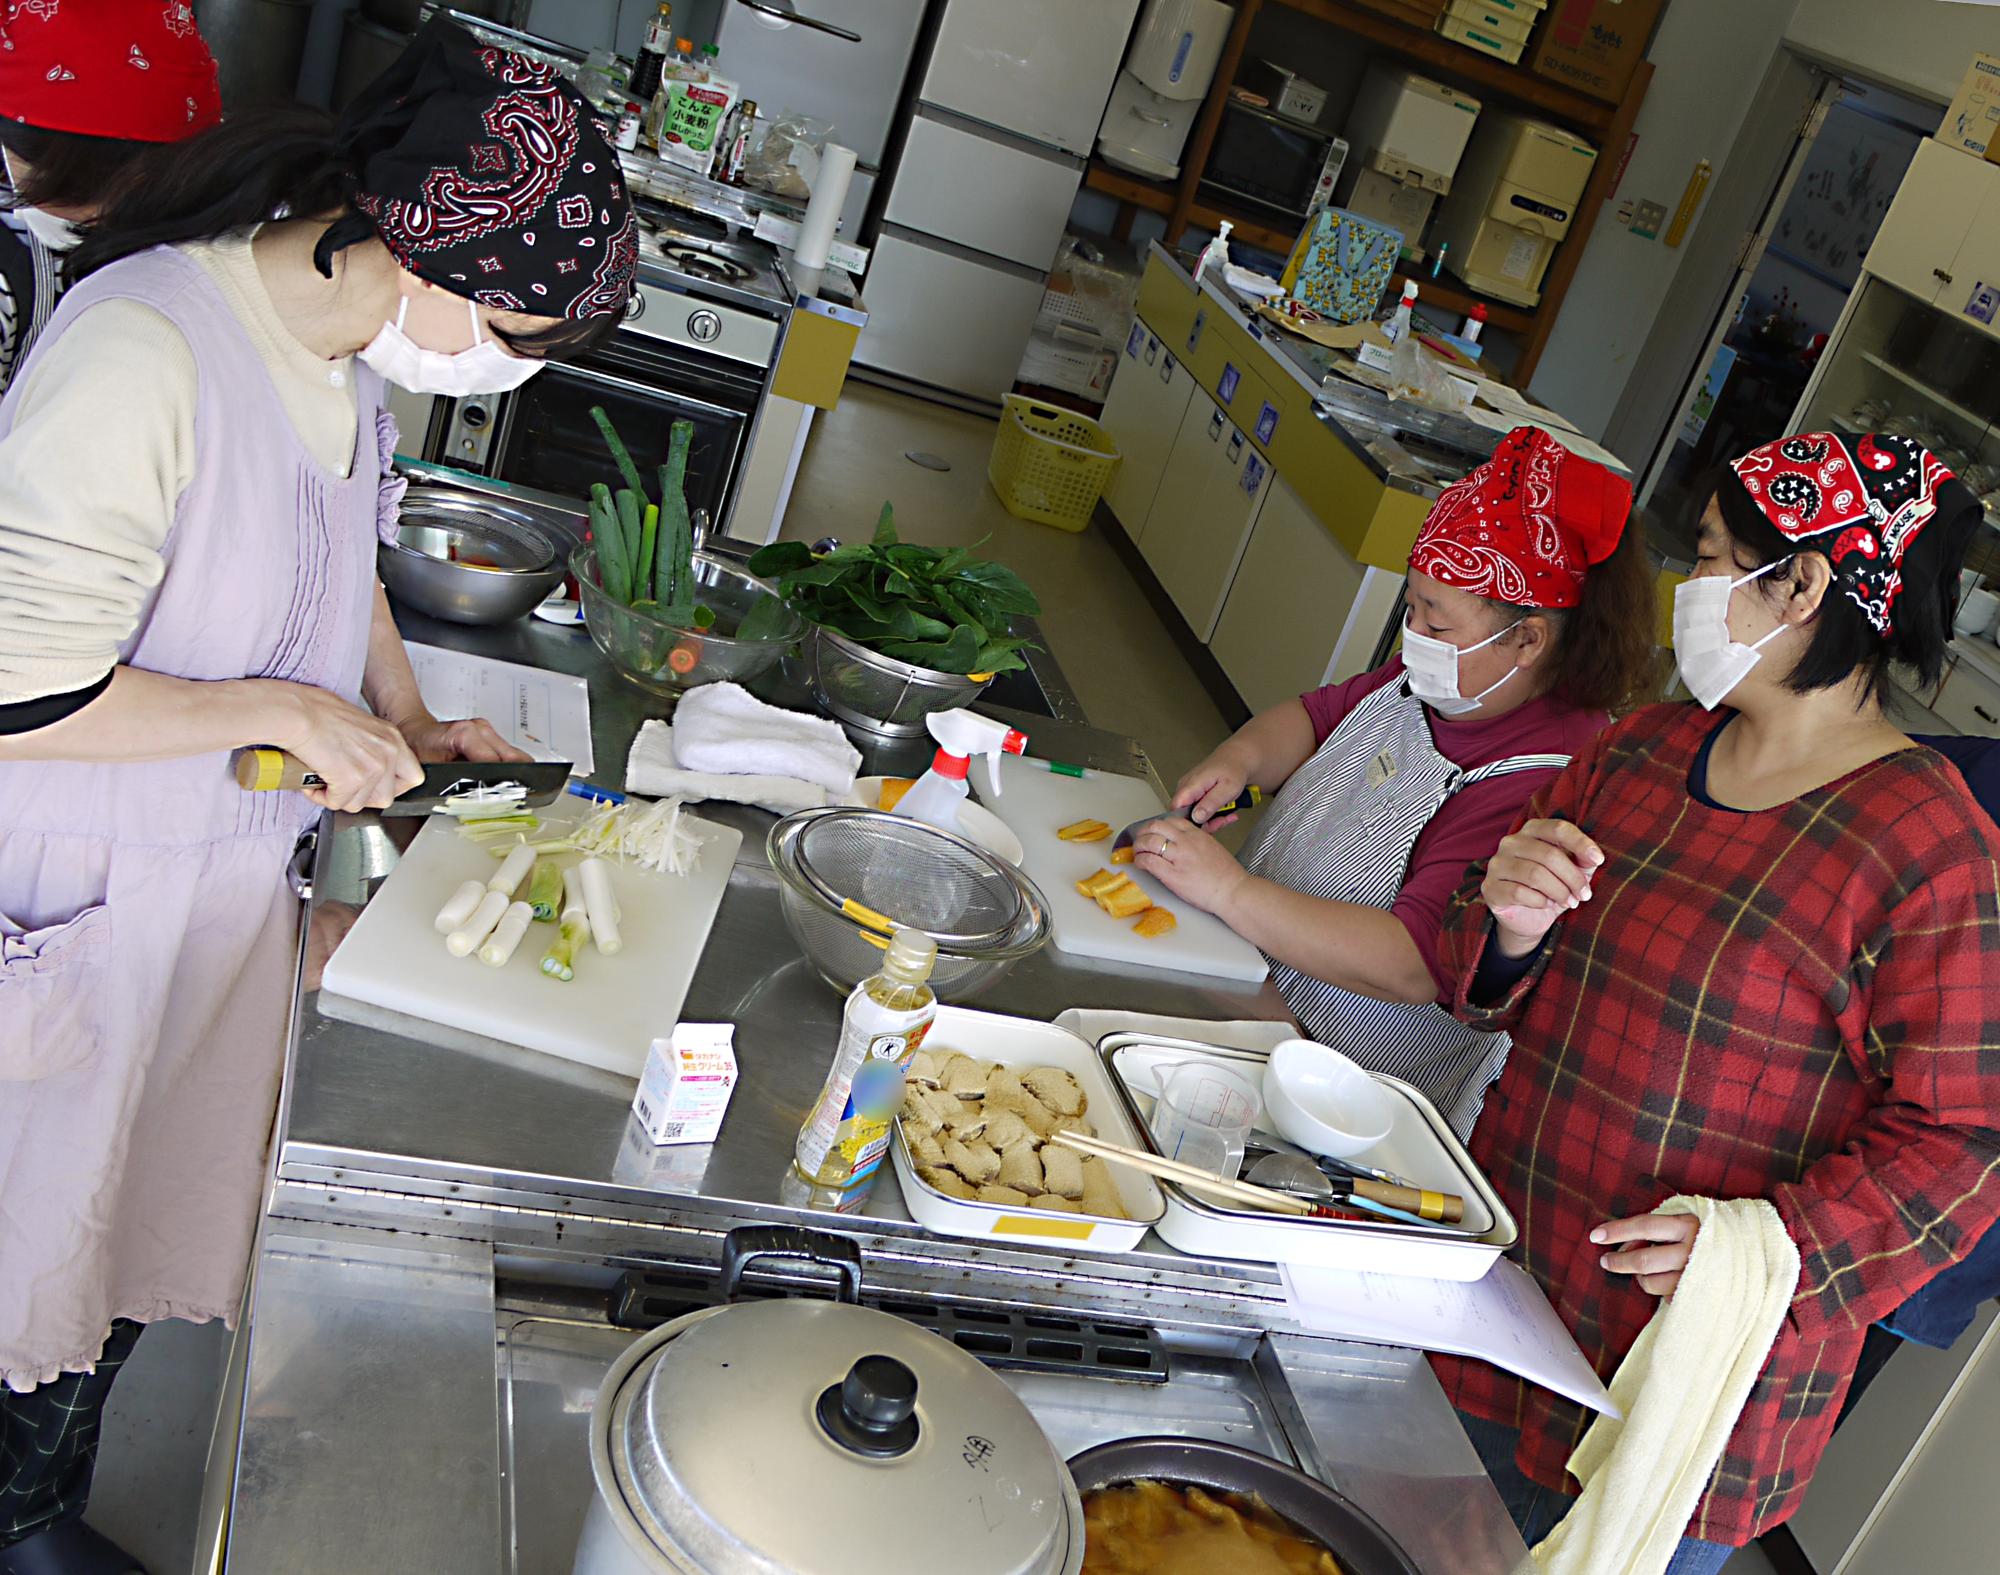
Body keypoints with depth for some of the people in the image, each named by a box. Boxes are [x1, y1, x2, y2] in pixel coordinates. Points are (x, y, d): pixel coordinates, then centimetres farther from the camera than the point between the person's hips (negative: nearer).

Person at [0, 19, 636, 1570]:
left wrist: (406, 718, 6)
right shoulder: (144, 353, -30)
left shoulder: (346, 342, -4)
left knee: (138, 1215, 23)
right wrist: (287, 714, -21)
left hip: (228, 875, 8)